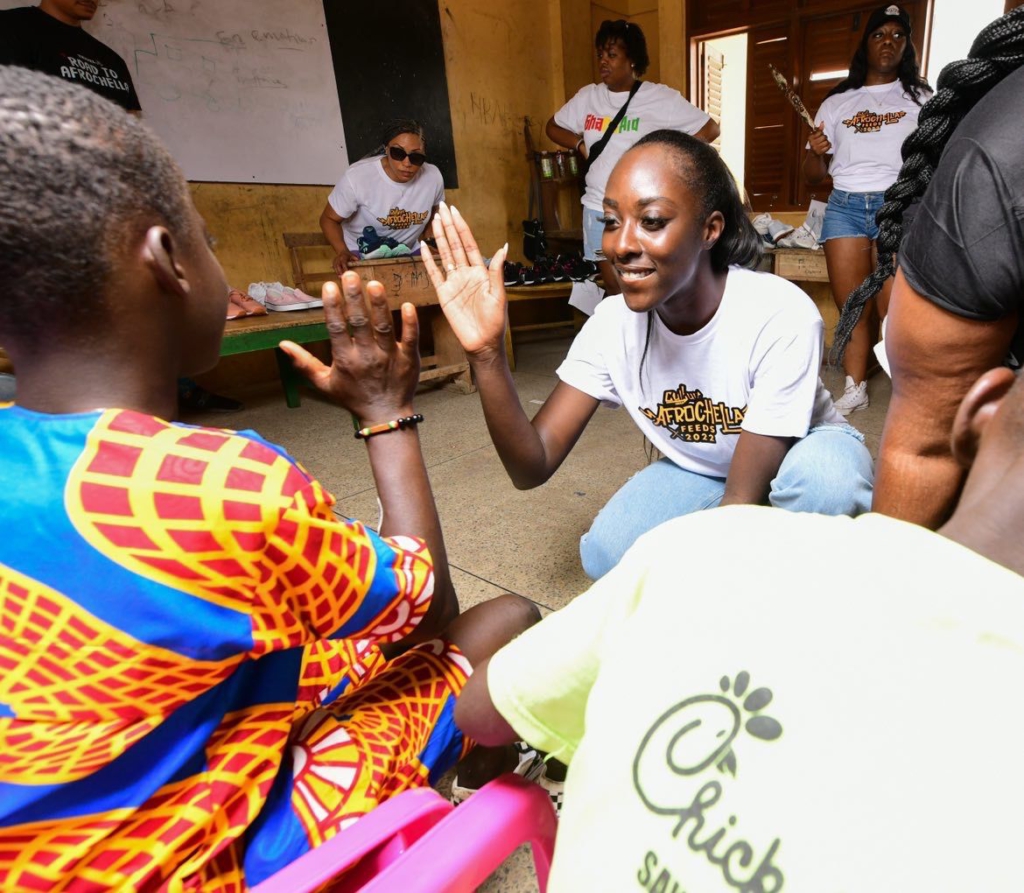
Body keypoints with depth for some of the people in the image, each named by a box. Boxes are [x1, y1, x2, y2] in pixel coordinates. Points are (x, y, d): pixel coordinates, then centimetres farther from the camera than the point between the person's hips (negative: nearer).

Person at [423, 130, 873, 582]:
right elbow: (531, 469, -24)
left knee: (821, 477, -36)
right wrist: (488, 354, -38)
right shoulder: (612, 324, -20)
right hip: (698, 471, 3)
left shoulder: (781, 316, -31)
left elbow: (744, 500, -28)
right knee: (607, 552, -22)